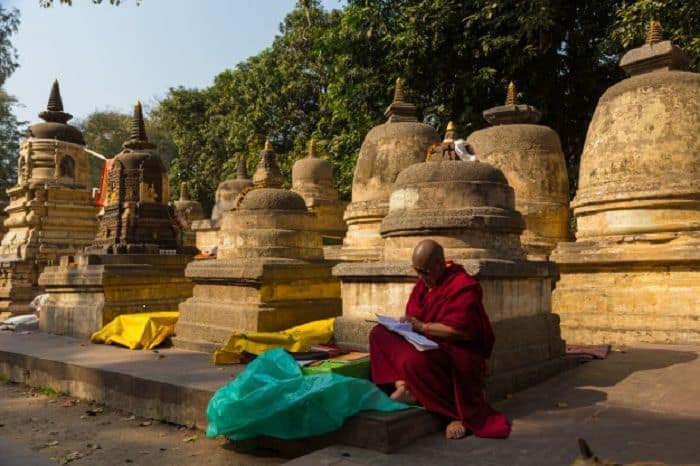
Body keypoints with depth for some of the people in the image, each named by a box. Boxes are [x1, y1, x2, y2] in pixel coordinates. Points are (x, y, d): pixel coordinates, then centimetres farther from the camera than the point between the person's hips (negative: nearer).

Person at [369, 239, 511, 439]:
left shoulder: (463, 286, -16)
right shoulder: (424, 282, 6)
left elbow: (461, 331, -24)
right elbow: (414, 314, 15)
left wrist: (423, 326, -20)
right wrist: (408, 324, -8)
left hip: (459, 352, -8)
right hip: (428, 344, 8)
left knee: (416, 359, -37)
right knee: (380, 334, -2)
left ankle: (459, 414, -19)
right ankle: (402, 384, -21)